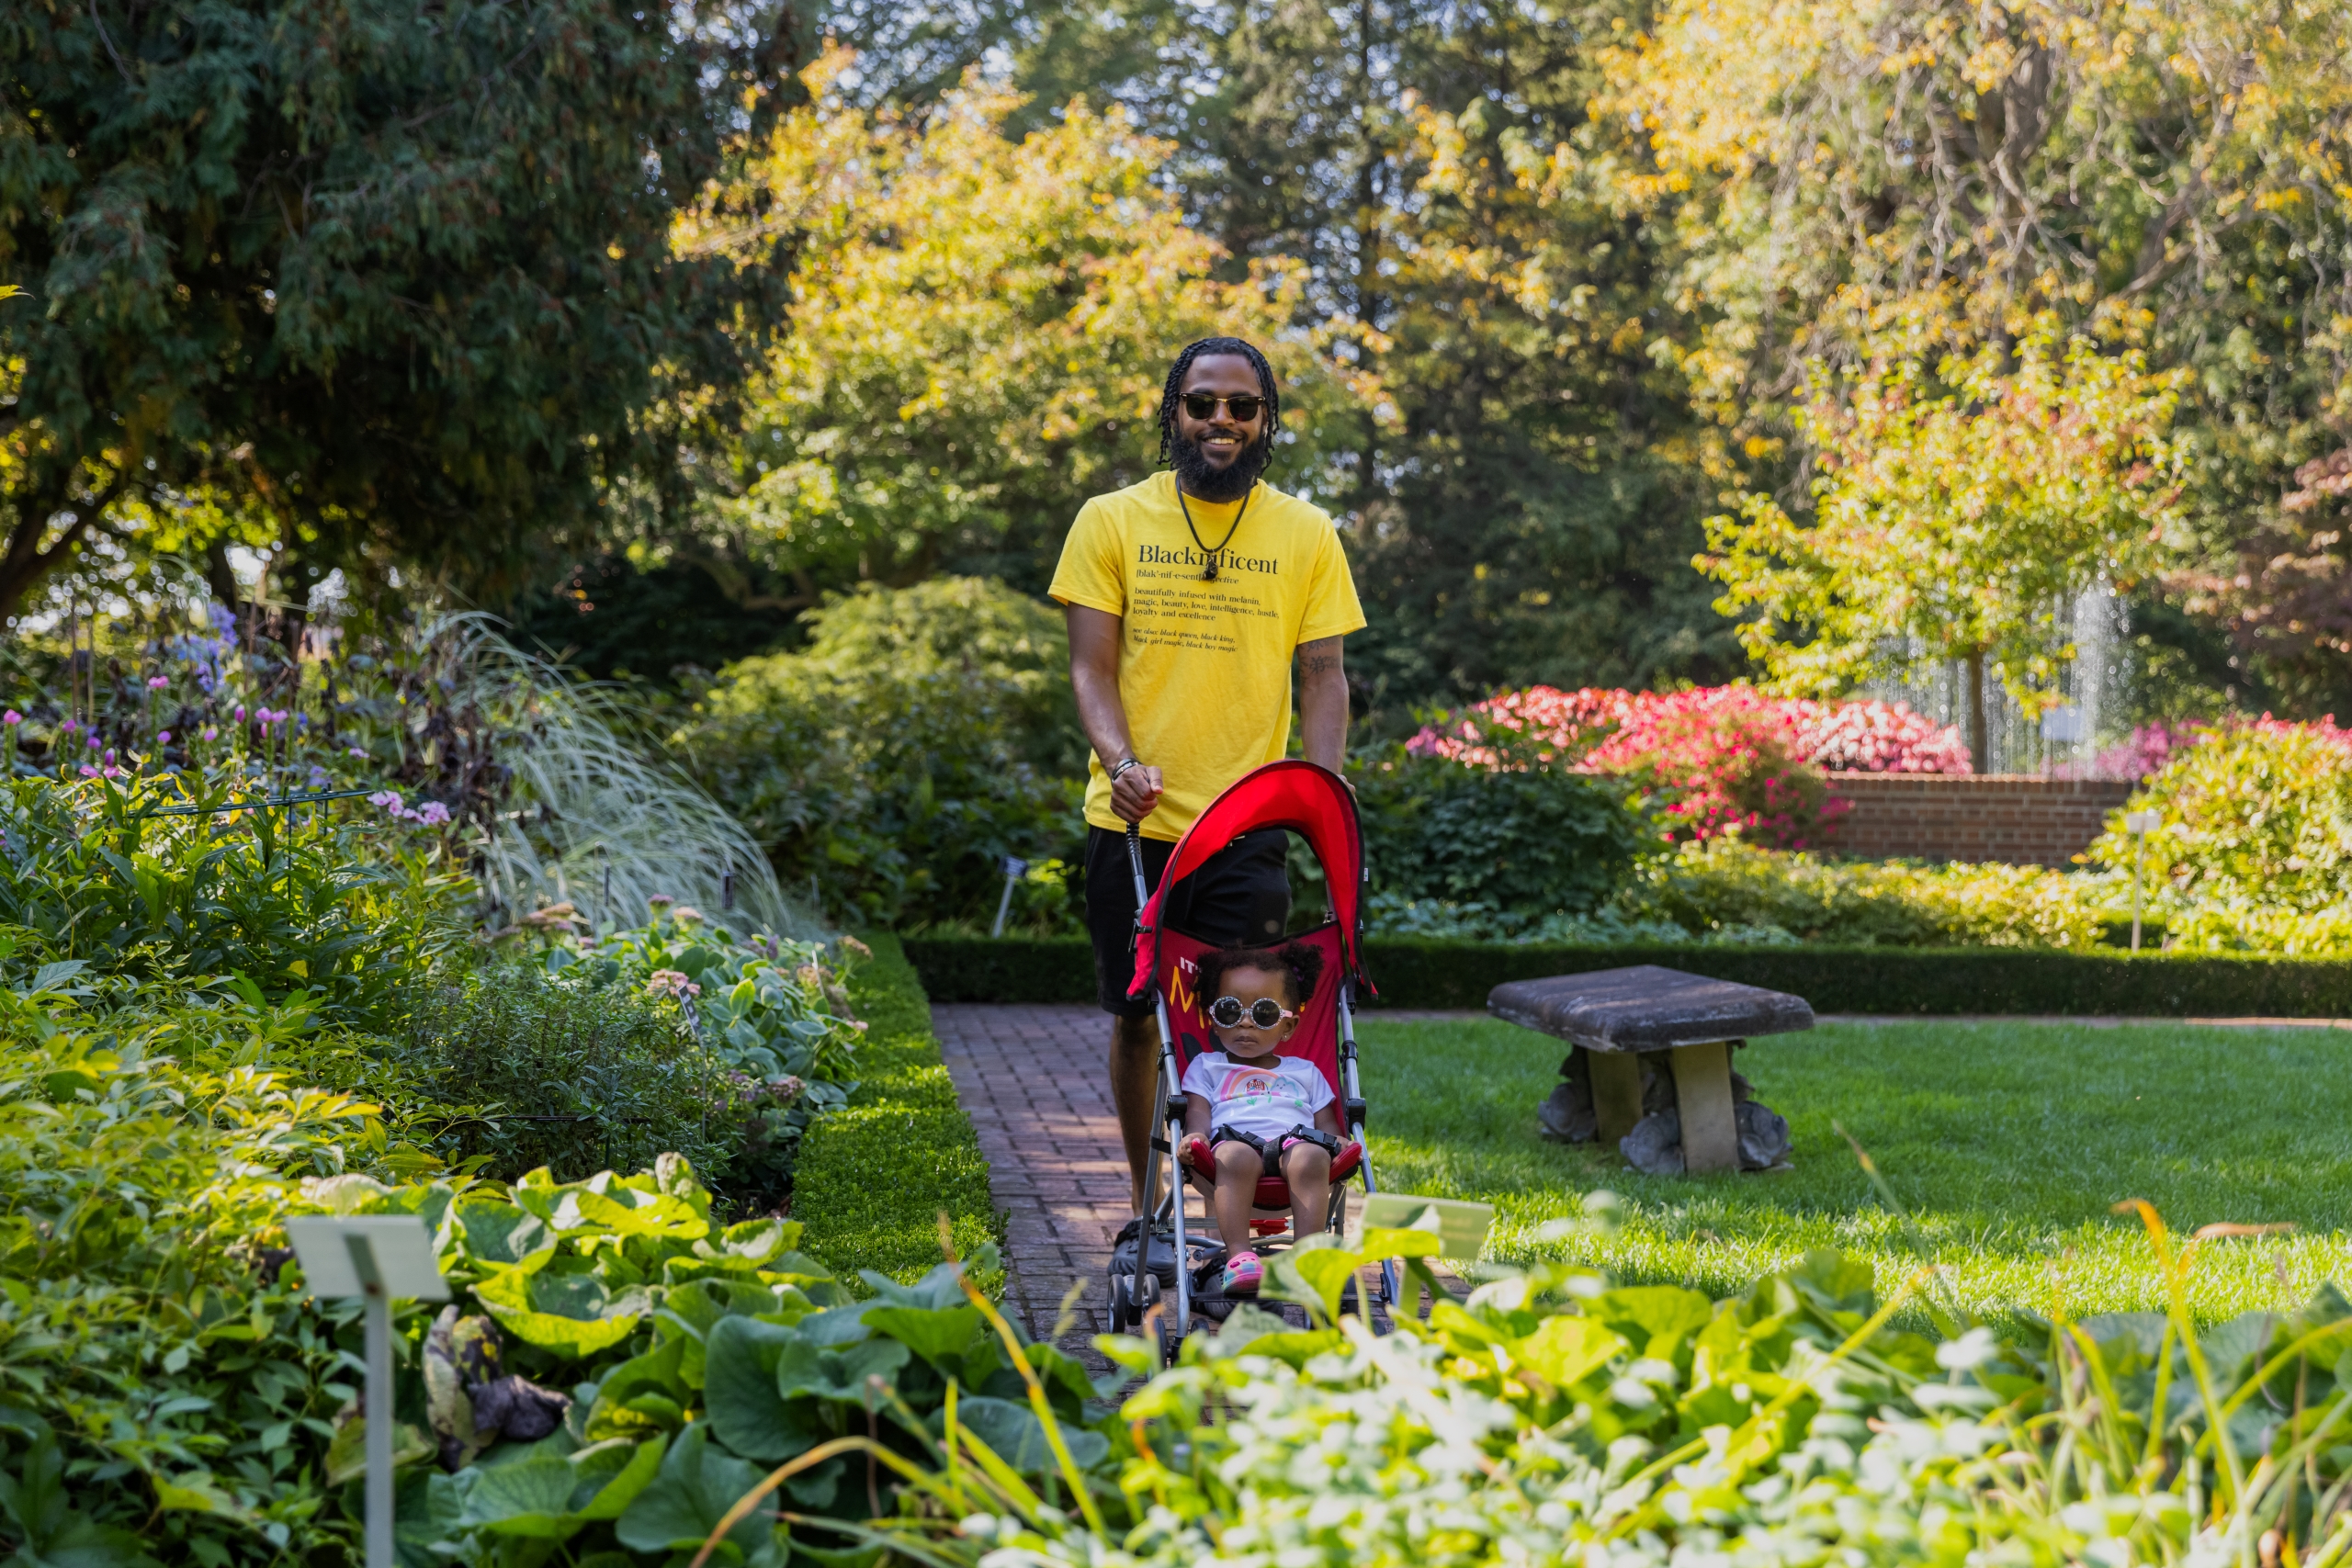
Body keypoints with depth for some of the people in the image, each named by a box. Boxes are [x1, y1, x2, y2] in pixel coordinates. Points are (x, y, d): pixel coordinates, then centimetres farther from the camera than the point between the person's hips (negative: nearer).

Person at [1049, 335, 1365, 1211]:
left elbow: (1322, 675, 4)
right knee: (1135, 1014, 9)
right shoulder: (1112, 522, 3)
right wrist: (1121, 758, -20)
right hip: (1135, 816, 1)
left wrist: (1325, 791, -12)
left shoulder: (1307, 536, 6)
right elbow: (1092, 665, -1)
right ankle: (1142, 1189, 25)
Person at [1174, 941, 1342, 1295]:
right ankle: (1238, 1255, -47)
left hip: (1294, 1145, 1)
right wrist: (1194, 1137, -11)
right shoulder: (1207, 1067, 31)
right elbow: (1198, 1115, 14)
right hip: (1235, 1142, -1)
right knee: (1236, 1155, -40)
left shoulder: (1305, 1073, 34)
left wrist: (1338, 1145, 0)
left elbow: (1327, 1126, 25)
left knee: (1311, 1156, -37)